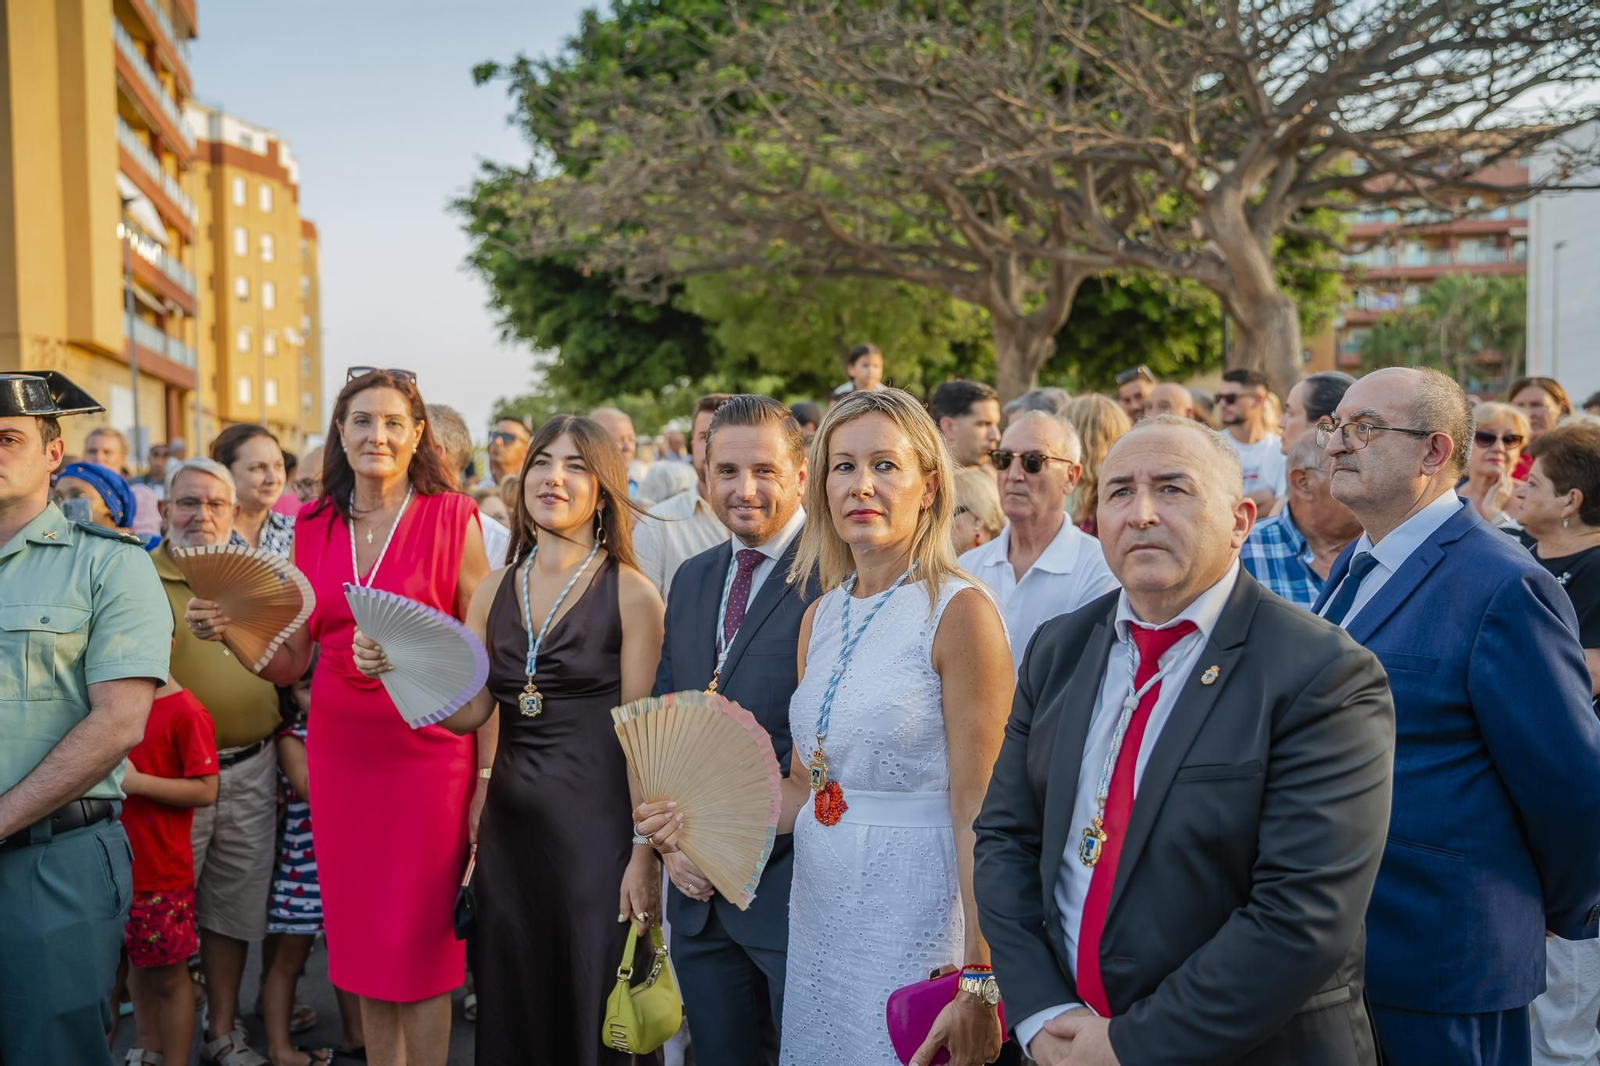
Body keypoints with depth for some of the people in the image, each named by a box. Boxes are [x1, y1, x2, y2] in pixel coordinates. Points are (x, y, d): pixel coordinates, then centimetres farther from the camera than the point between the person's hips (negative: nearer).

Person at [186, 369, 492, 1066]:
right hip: (340, 750, 4)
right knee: (362, 937, 12)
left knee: (421, 939, 1)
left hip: (427, 747, -4)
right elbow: (288, 663, 10)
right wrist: (229, 631, -9)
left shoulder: (452, 518, -3)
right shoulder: (313, 529, 9)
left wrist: (487, 777, -12)